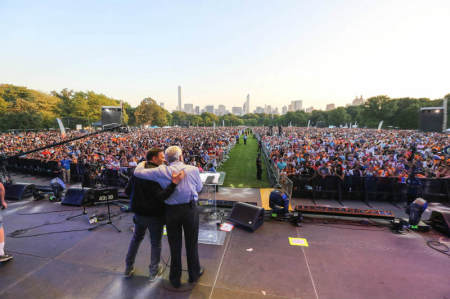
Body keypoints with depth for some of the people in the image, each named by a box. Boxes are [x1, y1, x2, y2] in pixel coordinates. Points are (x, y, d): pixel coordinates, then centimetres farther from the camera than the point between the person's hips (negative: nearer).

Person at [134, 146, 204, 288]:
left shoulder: (162, 171, -11)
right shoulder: (193, 169, -10)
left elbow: (138, 172, -7)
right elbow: (199, 188, 4)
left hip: (171, 211, 1)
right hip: (190, 208, 0)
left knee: (174, 245, 18)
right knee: (192, 243, 19)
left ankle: (175, 278, 35)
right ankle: (194, 273, 39)